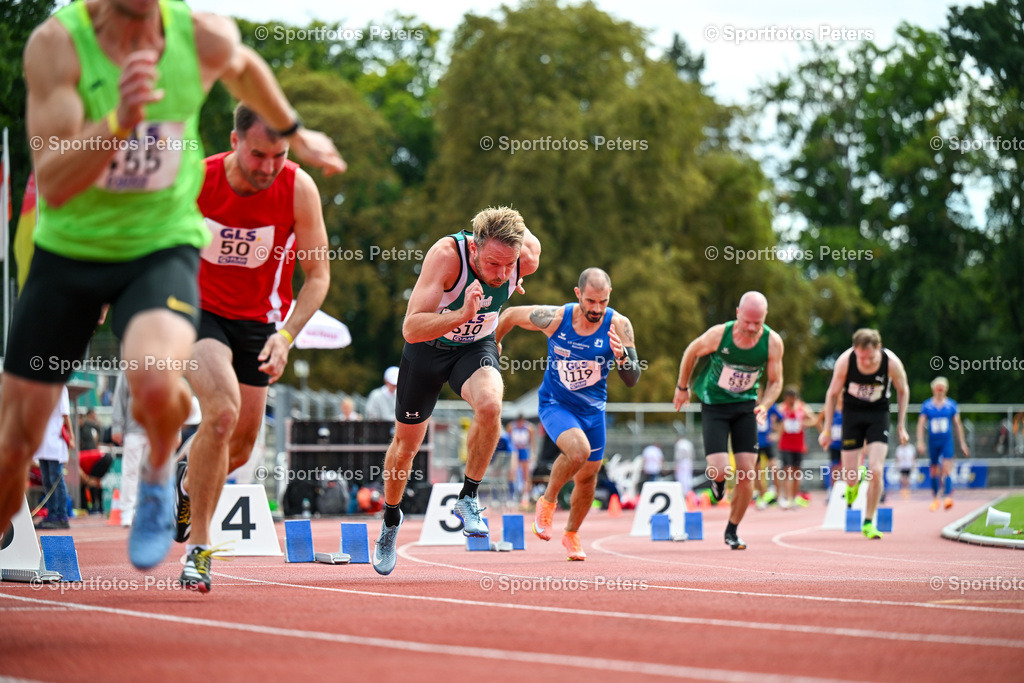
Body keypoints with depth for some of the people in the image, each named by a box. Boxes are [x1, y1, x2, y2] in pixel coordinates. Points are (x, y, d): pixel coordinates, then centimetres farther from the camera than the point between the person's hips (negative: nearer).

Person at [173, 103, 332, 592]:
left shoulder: (299, 189, -17)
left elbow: (317, 274, -8)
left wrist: (286, 335, -21)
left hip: (257, 320, 3)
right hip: (199, 310, -3)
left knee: (240, 446, 8)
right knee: (223, 412, -27)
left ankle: (190, 481, 45)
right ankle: (198, 547, -15)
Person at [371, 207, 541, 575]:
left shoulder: (527, 257, -26)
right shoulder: (447, 254, -37)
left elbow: (527, 239, 2)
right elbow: (410, 328, -41)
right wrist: (461, 315, -55)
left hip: (476, 346, 1)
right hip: (428, 346, -1)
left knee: (490, 405, -32)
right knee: (406, 442, 11)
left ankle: (468, 499, -12)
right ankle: (391, 518, 40)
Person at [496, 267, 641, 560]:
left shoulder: (618, 325, -19)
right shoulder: (554, 318, -22)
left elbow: (632, 380, -17)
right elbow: (510, 315, -3)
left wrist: (621, 356, -38)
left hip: (592, 409, 3)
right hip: (555, 403, -3)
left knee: (587, 477, 13)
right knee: (578, 450, -30)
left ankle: (571, 534, 40)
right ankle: (548, 500, -2)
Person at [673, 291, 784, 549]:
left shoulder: (772, 342, -16)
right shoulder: (719, 335, -22)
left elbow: (775, 382, -2)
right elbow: (691, 353, -2)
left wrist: (764, 405, -22)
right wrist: (682, 388, 9)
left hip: (745, 406, 2)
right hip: (714, 406, -2)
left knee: (747, 473, -5)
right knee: (720, 469, -17)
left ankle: (732, 531, 15)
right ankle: (716, 480, 24)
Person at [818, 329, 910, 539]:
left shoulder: (892, 363, -22)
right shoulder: (845, 361, -21)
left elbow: (903, 391, 0)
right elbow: (833, 394, -4)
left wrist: (901, 425, 0)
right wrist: (827, 429, -1)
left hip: (879, 414, 0)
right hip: (852, 413, 1)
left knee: (876, 471, -16)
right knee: (849, 478, -3)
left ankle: (868, 523, -1)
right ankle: (858, 478, 37)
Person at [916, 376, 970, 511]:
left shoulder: (951, 405, 5)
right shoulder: (927, 405, 4)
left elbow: (958, 424, 10)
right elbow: (921, 424, 3)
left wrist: (962, 443, 8)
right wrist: (920, 442, -7)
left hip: (947, 441, -1)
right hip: (933, 442, 1)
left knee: (947, 468, -17)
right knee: (933, 471, 8)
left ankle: (948, 497, -28)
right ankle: (935, 498, 22)